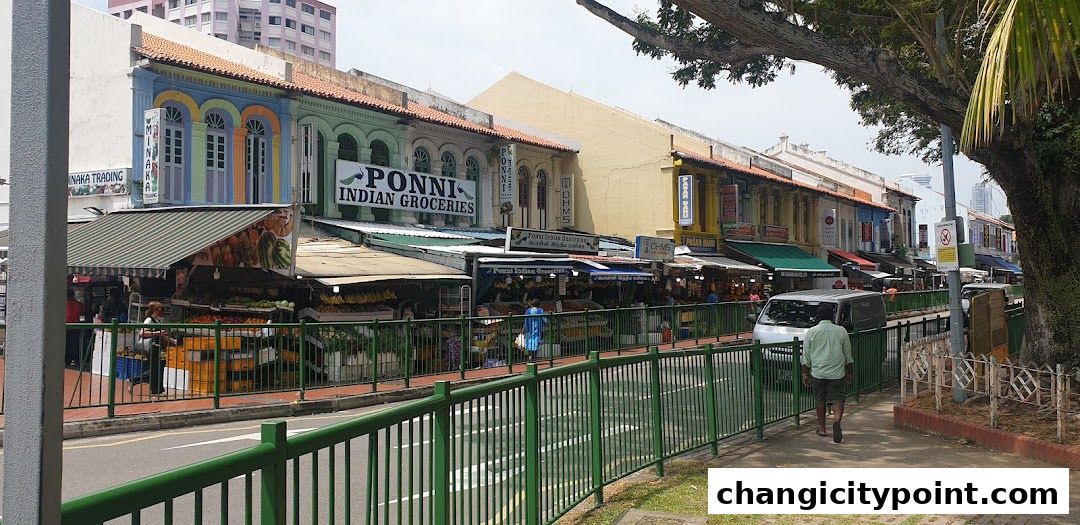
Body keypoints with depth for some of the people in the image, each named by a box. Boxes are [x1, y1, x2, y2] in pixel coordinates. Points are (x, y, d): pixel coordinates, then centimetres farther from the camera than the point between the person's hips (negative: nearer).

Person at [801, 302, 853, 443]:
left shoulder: (811, 332, -2)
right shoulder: (841, 331, 0)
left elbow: (806, 356, 0)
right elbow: (848, 355, 7)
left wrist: (805, 374, 7)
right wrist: (849, 372, 16)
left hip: (818, 373, 0)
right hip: (837, 373, 0)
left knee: (820, 400, 13)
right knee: (837, 399, 4)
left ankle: (821, 428, 22)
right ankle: (837, 421, -21)